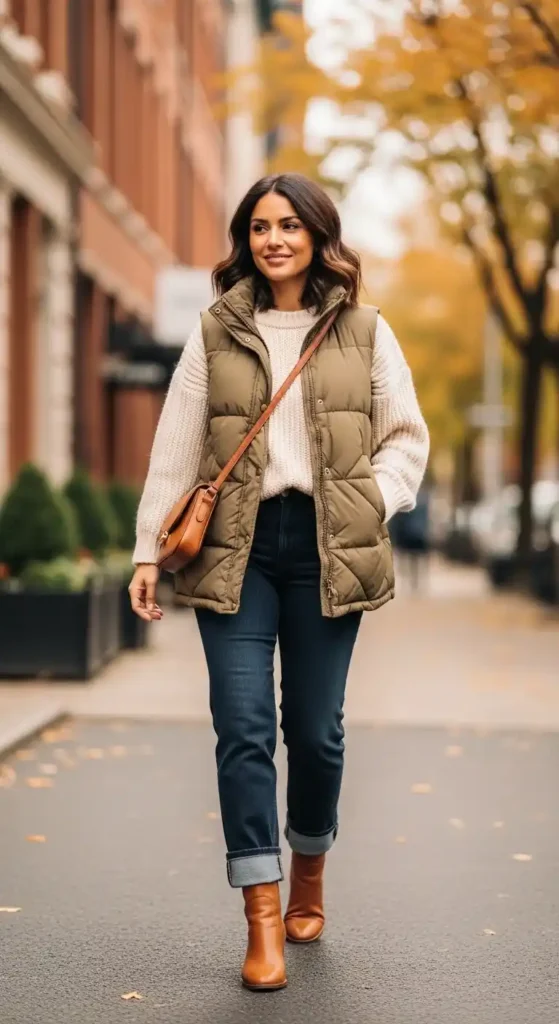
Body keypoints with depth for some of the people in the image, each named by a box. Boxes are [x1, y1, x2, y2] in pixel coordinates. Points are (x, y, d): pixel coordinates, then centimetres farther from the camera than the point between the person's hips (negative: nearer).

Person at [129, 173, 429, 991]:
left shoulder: (364, 332, 6)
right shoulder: (215, 334, 7)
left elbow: (407, 438, 11)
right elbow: (175, 448, 5)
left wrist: (371, 505, -4)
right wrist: (150, 549, 1)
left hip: (326, 547, 0)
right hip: (236, 546, 0)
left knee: (315, 727, 6)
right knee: (243, 727, -7)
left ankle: (309, 877, 32)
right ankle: (263, 923, -3)